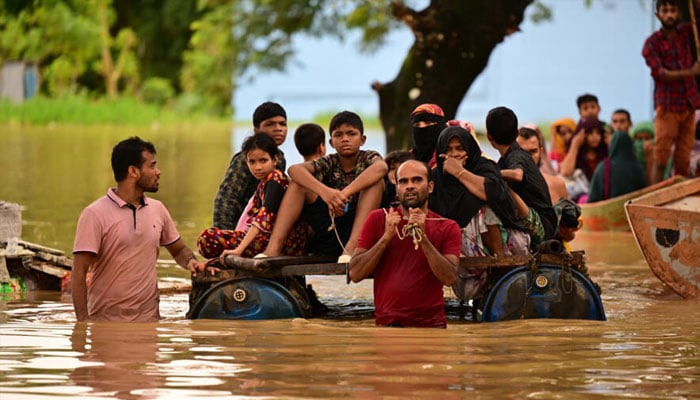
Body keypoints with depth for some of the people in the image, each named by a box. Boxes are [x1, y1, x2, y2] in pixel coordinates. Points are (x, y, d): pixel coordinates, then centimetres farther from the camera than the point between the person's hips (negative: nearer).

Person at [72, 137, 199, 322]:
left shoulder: (157, 209, 11)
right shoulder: (95, 214, -7)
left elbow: (179, 249, 25)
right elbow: (79, 273, -10)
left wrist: (190, 262, 1)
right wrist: (83, 322, -18)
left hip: (148, 320, 4)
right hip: (106, 321, -4)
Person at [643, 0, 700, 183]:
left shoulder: (685, 33, 10)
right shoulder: (652, 43, -4)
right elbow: (659, 73, -12)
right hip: (667, 106, -4)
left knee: (683, 160, 3)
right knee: (661, 159, -8)